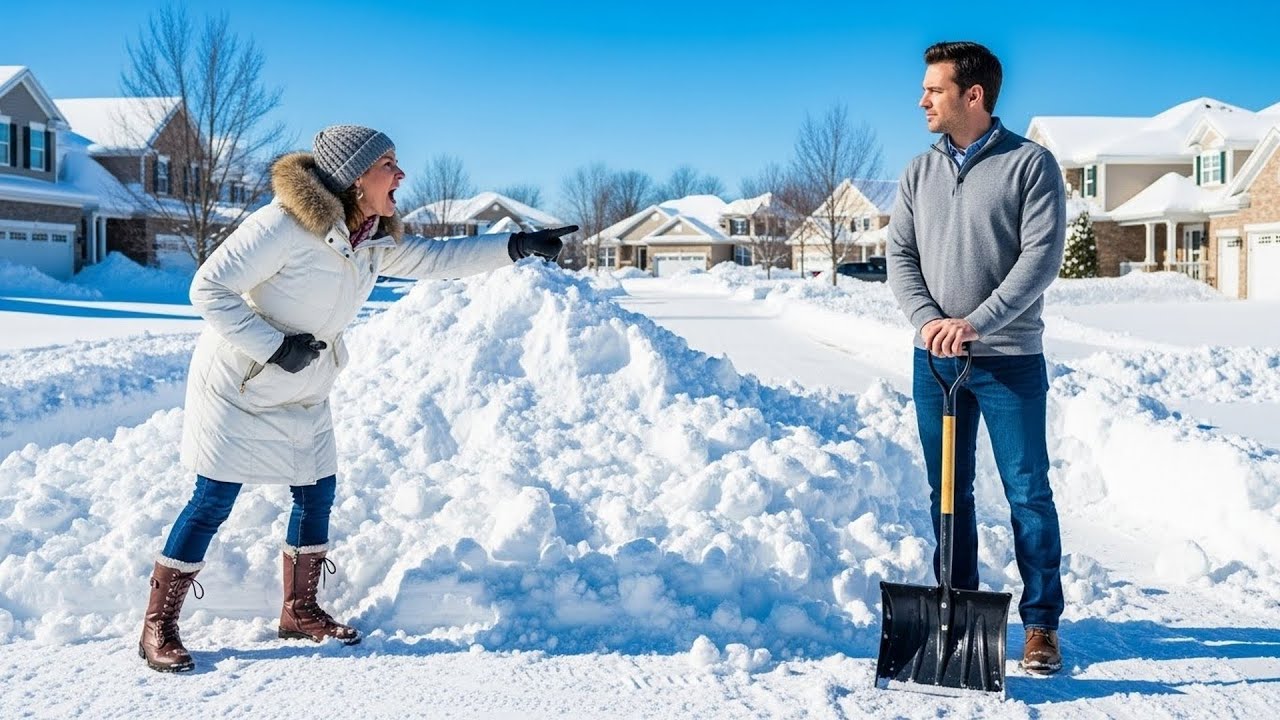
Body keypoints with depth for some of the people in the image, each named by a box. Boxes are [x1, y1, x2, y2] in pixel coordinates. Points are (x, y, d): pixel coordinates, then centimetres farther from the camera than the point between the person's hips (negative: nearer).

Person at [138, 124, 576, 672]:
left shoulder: (373, 242, -2)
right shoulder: (285, 225, -26)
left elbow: (436, 258, 4)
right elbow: (208, 288, -25)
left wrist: (516, 246, -5)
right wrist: (275, 348, -27)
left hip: (302, 399, 8)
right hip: (235, 388, -8)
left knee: (317, 495, 11)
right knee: (213, 503, -5)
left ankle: (300, 611, 28)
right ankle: (158, 627, 8)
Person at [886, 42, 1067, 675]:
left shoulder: (1031, 164, -4)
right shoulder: (919, 172, 10)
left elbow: (1041, 255, -12)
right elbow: (899, 255, 6)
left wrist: (975, 323, -21)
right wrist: (927, 319, -12)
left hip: (1009, 359, -4)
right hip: (934, 359, 4)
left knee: (1028, 492, 1)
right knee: (949, 493, 10)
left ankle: (1041, 623, 12)